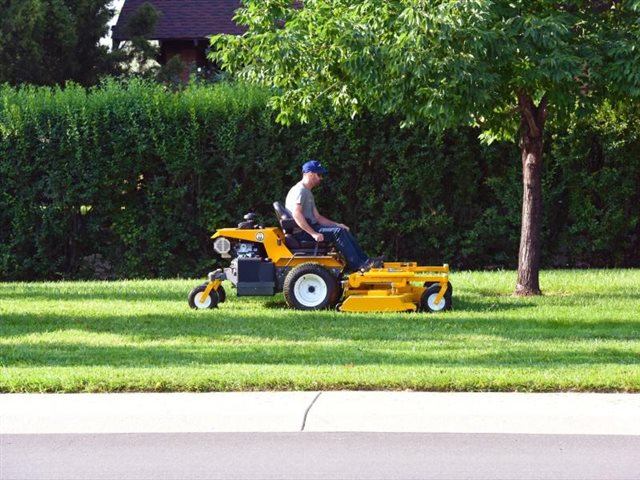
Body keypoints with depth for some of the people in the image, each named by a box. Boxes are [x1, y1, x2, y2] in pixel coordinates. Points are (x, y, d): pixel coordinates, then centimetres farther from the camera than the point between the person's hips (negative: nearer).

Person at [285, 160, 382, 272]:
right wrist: (313, 233, -28)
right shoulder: (299, 190, -11)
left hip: (309, 228, 10)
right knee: (337, 232, -22)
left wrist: (337, 224, 10)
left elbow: (317, 217, 22)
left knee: (343, 230, 2)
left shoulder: (308, 193, 23)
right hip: (301, 232, -10)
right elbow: (296, 214, -24)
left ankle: (365, 260, -5)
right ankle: (358, 265, -24)